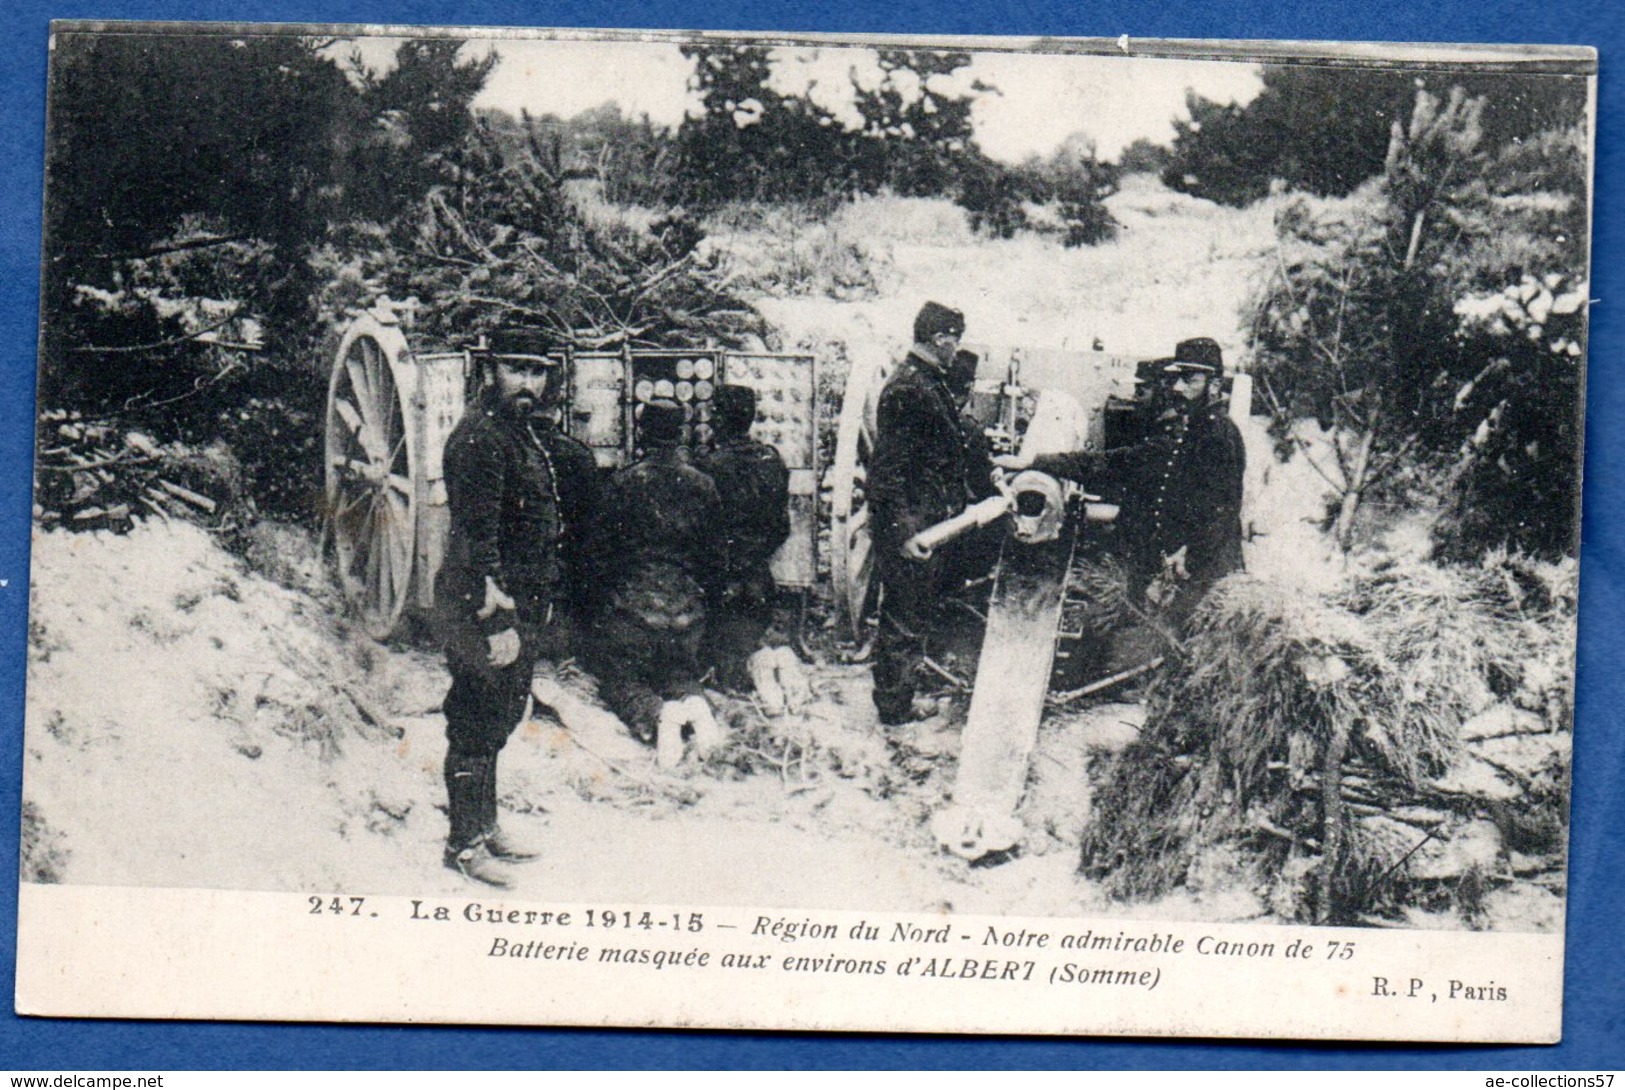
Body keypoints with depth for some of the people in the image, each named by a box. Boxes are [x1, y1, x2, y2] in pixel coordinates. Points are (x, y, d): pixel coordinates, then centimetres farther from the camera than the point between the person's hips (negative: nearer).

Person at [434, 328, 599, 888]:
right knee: (478, 723, -2)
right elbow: (476, 533, -21)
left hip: (524, 604, 10)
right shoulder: (479, 436, -16)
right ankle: (464, 842, 8)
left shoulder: (533, 434, 13)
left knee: (501, 716, 18)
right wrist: (494, 619, -24)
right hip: (486, 608, -10)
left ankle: (484, 825, 30)